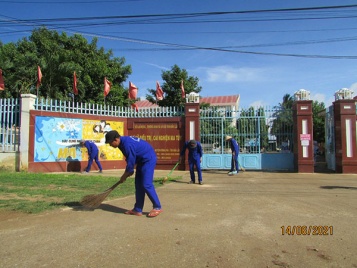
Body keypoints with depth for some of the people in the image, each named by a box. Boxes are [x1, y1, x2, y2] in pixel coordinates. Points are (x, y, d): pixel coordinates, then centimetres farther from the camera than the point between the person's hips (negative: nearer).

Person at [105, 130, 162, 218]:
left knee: (146, 184, -12)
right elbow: (130, 159, 13)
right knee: (138, 184, 7)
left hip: (148, 159, -10)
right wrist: (128, 171, 7)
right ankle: (138, 210, 12)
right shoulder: (123, 141, 3)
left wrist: (125, 175, -7)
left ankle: (157, 207, 1)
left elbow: (131, 162, -21)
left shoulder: (127, 144, -28)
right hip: (142, 160, 10)